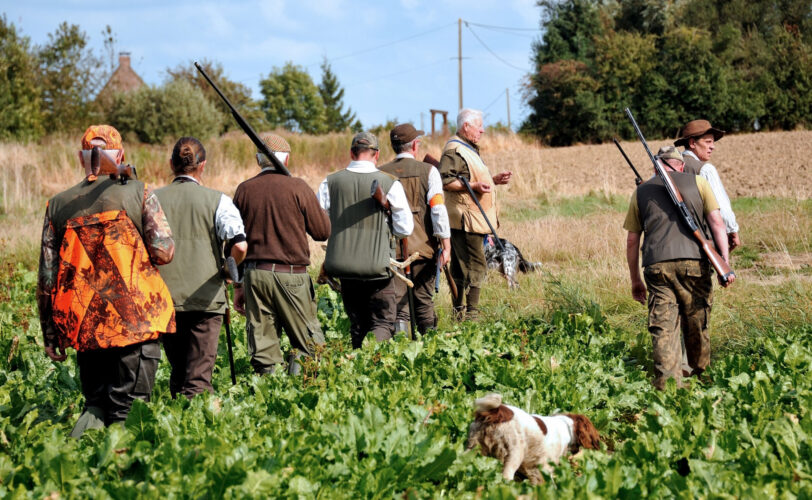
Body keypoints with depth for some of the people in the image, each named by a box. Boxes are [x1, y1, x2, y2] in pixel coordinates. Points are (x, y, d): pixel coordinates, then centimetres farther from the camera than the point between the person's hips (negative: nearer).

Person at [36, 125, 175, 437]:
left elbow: (46, 276, 7)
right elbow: (163, 252, -8)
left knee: (96, 402, 15)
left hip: (83, 325, 3)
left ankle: (84, 431, -11)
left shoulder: (58, 205, 7)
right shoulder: (139, 193, 0)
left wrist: (49, 332, 14)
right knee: (126, 411, 1)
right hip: (135, 322, -3)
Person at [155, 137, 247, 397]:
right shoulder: (217, 200, -4)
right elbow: (239, 246, -15)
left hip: (164, 298, 3)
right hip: (205, 298, -3)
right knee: (198, 377, -1)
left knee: (178, 371, 18)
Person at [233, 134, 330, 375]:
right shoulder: (297, 187, -4)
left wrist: (238, 286, 16)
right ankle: (301, 368, -18)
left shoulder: (244, 190, 7)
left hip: (254, 274, 3)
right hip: (290, 274, -3)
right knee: (309, 341, 4)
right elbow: (322, 231, 0)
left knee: (261, 347, 8)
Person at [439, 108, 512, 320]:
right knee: (476, 265, -11)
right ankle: (471, 314, -10)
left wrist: (494, 180, 17)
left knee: (461, 267, 12)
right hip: (465, 218, -11)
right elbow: (445, 181, -22)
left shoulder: (469, 148, 21)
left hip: (475, 218, 11)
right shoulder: (454, 150, -13)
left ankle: (459, 311, 16)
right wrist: (473, 186, -27)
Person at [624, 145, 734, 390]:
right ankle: (702, 377, 24)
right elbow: (716, 222, 2)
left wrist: (635, 280, 25)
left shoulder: (641, 192, 19)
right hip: (694, 261, -1)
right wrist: (725, 261, -1)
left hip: (656, 264, 1)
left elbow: (632, 241, 19)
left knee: (663, 326, -2)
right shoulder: (697, 182, 14)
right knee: (697, 324, 12)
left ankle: (667, 381, -14)